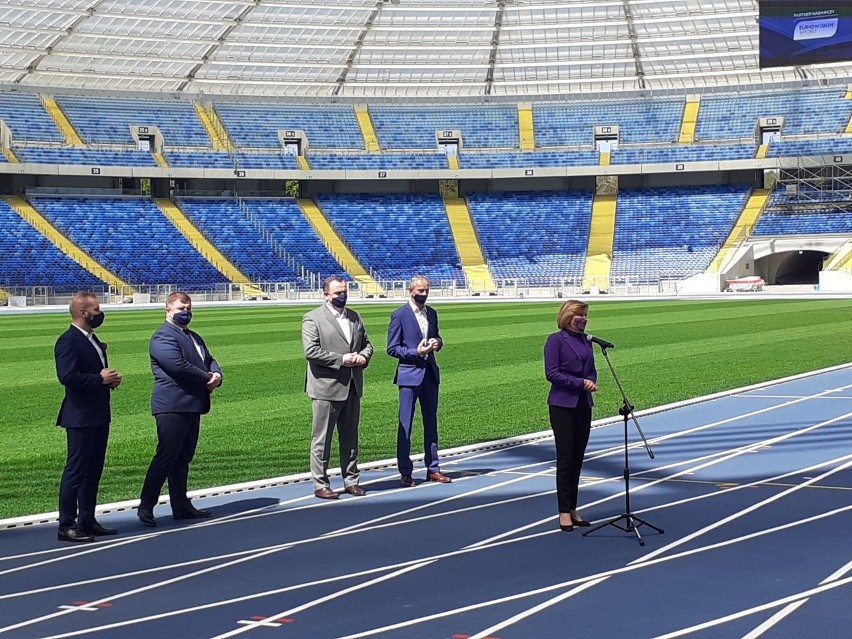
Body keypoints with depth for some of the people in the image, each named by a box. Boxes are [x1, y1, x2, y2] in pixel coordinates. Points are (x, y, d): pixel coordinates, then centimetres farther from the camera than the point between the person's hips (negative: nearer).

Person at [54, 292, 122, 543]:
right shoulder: (68, 341, -15)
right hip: (80, 417, -10)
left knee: (93, 470, 14)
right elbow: (67, 376, -26)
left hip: (99, 416, 10)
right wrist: (100, 379, -20)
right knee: (75, 471, -4)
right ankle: (66, 526, 2)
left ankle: (87, 521, 22)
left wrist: (110, 379, 4)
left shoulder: (92, 339, 15)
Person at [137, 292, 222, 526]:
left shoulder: (194, 337, 23)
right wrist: (207, 378, -12)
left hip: (192, 406, 9)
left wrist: (217, 375, -3)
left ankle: (181, 506, 18)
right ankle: (145, 507, -6)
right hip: (172, 407, -9)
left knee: (183, 458, 13)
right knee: (166, 457, -10)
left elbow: (209, 360, 21)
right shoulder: (163, 337, -10)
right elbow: (178, 366, -21)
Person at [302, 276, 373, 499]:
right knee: (322, 439, 0)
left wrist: (363, 356, -2)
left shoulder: (354, 317, 15)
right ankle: (320, 485, 7)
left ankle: (351, 480, 23)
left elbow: (366, 343, 21)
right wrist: (341, 359, -18)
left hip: (352, 387, 6)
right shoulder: (312, 319, -7)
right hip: (326, 388, -6)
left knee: (350, 437, 13)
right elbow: (311, 351, -17)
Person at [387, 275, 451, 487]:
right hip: (409, 375, -6)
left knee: (431, 423, 11)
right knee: (405, 425, -3)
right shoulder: (399, 315, -6)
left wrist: (437, 342, 0)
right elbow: (392, 348, -7)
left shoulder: (432, 313, 12)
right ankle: (405, 472, 4)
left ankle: (433, 469, 19)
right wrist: (415, 352, -18)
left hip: (430, 374, 6)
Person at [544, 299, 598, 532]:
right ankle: (564, 512, 3)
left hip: (583, 405, 6)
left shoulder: (586, 340, 12)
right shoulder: (555, 340, -7)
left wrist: (592, 381, -4)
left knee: (578, 458, 9)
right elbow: (552, 373, -13)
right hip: (562, 405, -6)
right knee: (565, 459, -3)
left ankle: (573, 509, 16)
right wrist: (580, 382, -16)